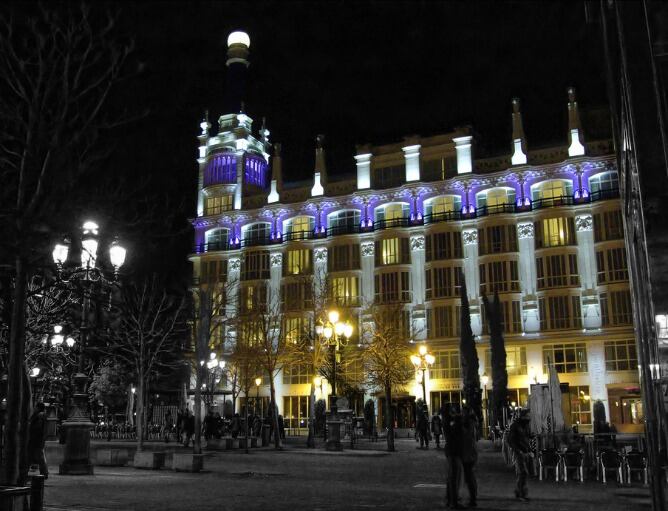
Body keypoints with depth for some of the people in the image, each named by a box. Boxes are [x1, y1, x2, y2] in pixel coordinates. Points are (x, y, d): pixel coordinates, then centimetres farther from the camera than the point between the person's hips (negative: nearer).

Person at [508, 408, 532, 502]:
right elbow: (510, 441, -12)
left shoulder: (525, 426, 12)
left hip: (525, 452, 7)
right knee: (523, 473, -14)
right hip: (518, 452, -7)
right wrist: (519, 451, -19)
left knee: (521, 474, 7)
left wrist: (530, 451, 12)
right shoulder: (514, 426, -10)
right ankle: (523, 494, -12)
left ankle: (518, 493, 14)